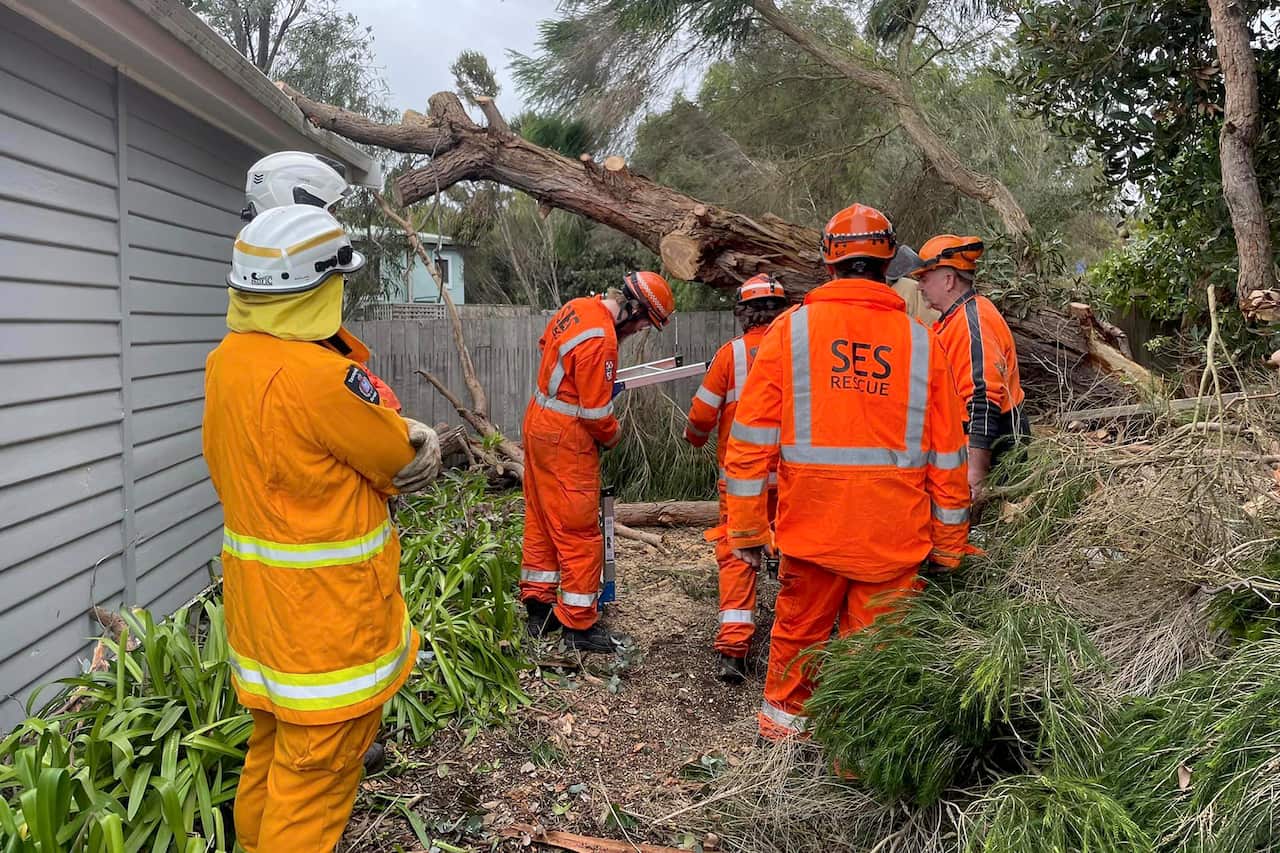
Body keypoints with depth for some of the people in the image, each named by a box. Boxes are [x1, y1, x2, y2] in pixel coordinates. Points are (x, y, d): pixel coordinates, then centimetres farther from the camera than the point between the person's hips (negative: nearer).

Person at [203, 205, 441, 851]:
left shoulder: (226, 361, 2)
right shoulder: (317, 375, -27)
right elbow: (400, 462, -13)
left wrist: (411, 437, -7)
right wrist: (420, 444, 7)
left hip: (259, 602, 9)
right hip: (324, 611, -9)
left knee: (273, 746, 26)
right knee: (317, 774, 7)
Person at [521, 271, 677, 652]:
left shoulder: (577, 307, 3)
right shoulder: (600, 340, -25)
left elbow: (546, 342, 23)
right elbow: (596, 411, -21)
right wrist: (612, 436, -1)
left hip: (538, 420, 10)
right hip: (565, 438, -10)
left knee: (542, 521, 17)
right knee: (579, 534, -1)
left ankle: (539, 606, 28)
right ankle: (579, 625, 7)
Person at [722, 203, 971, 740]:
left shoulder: (791, 329, -2)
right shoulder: (921, 342, 1)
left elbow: (752, 439, -4)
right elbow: (947, 456, 3)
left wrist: (746, 531, 2)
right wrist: (949, 546, 12)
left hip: (812, 526, 1)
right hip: (894, 535, 0)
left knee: (799, 627, 20)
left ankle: (783, 721, 39)